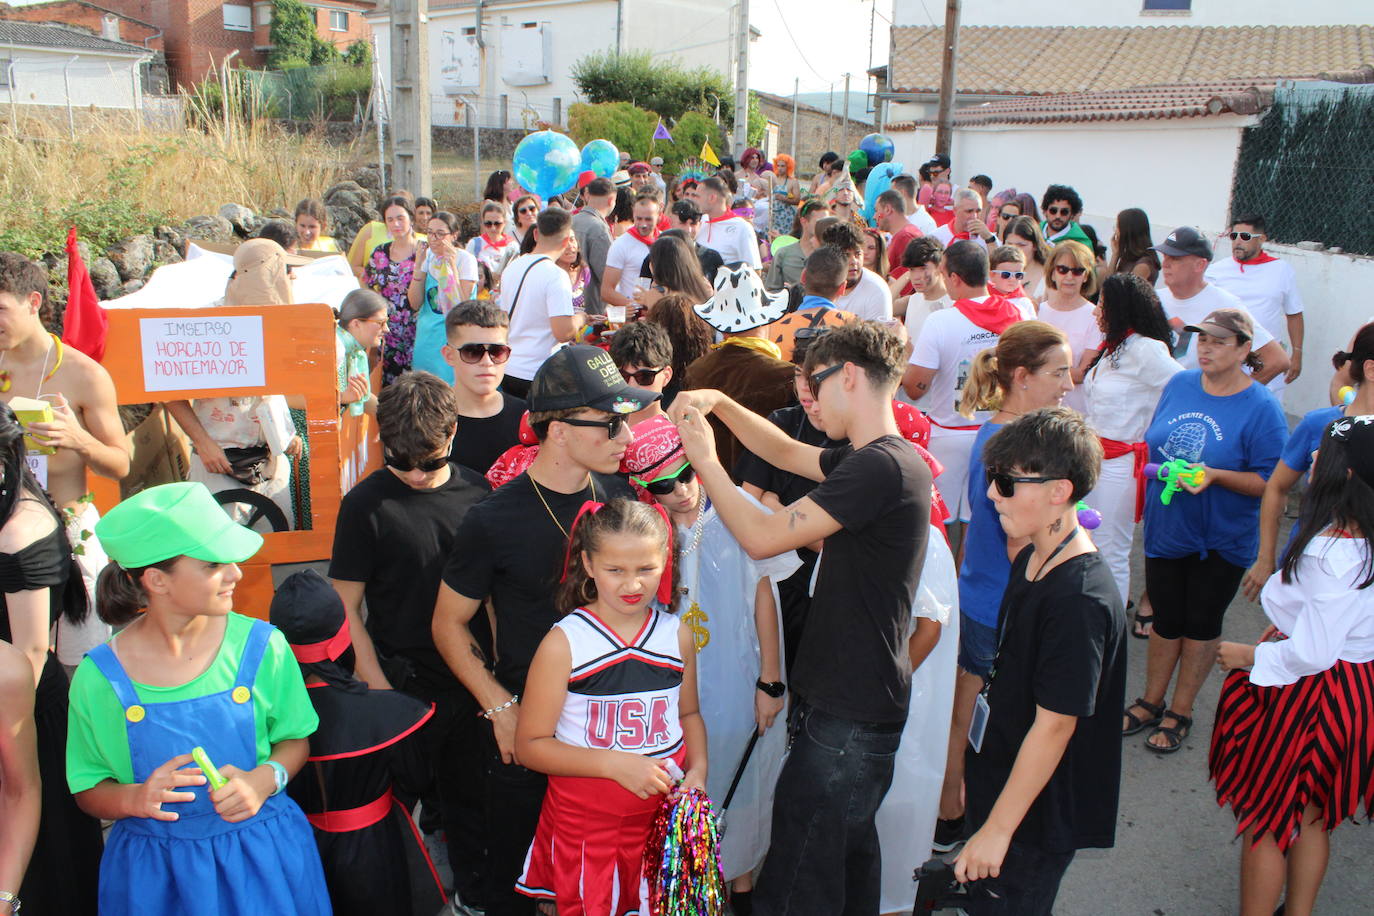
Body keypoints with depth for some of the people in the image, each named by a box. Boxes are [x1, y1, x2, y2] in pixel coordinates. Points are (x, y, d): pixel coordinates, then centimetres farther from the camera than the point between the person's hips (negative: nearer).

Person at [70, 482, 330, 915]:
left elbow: (296, 738, 2)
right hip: (154, 873, 0)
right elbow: (89, 791, 0)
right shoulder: (99, 679, -11)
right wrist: (133, 799, -20)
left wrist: (265, 779, -17)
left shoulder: (261, 647, -10)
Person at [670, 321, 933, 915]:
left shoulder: (879, 466, -23)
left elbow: (762, 537, -22)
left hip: (848, 716, -10)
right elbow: (786, 452, 21)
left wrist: (706, 460, -9)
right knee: (849, 852, 26)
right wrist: (718, 403, 9)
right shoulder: (887, 458, 8)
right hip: (860, 703, 10)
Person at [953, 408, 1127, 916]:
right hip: (998, 780, 8)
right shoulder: (1031, 560, 2)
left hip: (1036, 816, -8)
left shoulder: (1081, 601, -27)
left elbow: (1054, 725, -25)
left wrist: (998, 828, -19)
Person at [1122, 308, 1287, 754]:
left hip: (1220, 539, -4)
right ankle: (1151, 701, 32)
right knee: (1166, 618, 15)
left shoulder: (1261, 408, -15)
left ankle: (1180, 712, 27)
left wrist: (1214, 475, -28)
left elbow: (1269, 482, -15)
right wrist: (1150, 489, 7)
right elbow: (1152, 443, 13)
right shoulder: (1179, 384, 1)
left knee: (1201, 623, 11)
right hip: (1165, 528, 4)